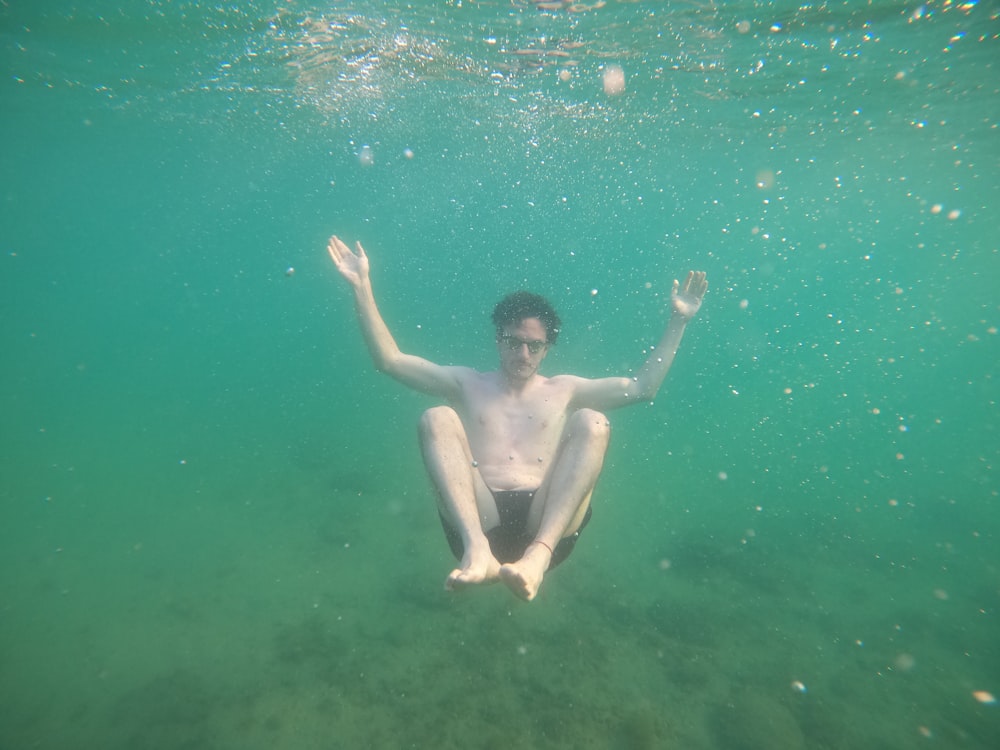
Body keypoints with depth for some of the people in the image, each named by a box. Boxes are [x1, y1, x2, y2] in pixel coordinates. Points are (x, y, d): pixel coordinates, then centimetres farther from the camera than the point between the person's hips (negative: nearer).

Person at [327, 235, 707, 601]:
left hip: (548, 524, 1)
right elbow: (388, 359, 12)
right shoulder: (467, 384, 19)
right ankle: (477, 548, -38)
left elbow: (643, 387, 16)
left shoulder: (564, 390, 22)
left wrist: (678, 321, 12)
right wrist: (362, 288, 6)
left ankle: (538, 556, -34)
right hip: (477, 520, 0)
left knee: (592, 423, -18)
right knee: (437, 419, -18)